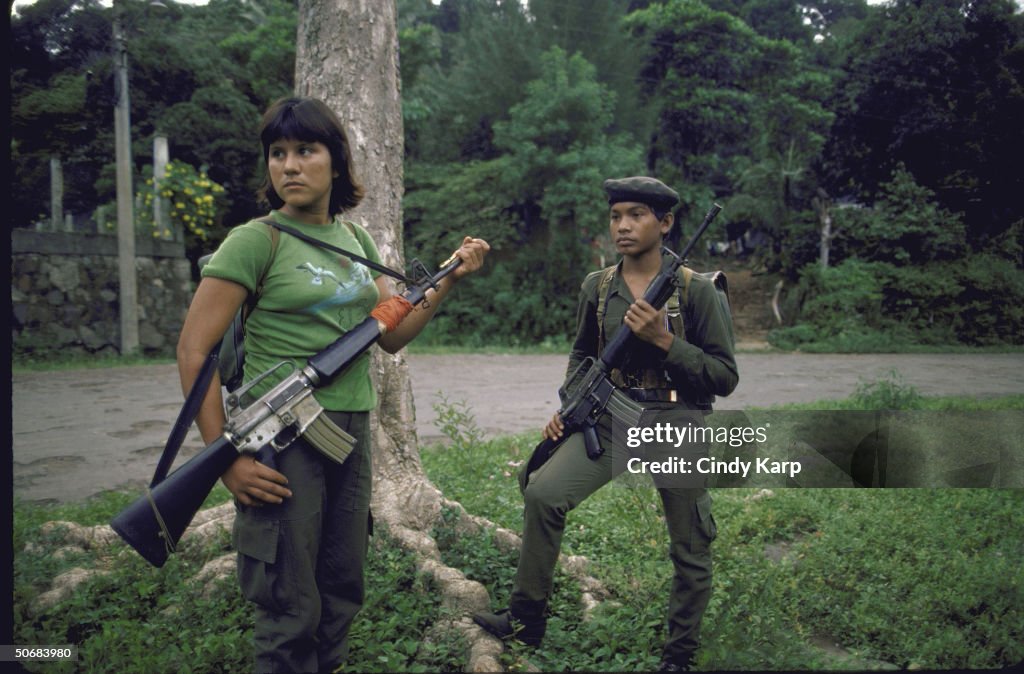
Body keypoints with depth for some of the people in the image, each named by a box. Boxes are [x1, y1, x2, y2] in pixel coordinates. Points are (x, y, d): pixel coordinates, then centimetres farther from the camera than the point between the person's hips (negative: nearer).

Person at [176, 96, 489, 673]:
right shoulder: (256, 241, -10)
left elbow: (393, 334, 11)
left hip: (353, 431, 6)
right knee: (291, 611, 3)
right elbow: (195, 350, -13)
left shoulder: (355, 239, 9)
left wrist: (451, 280, -2)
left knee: (341, 597, 17)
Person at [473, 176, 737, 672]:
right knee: (543, 492, -17)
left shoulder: (696, 290, -7)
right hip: (611, 421, 3)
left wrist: (663, 339, -19)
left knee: (690, 551, 7)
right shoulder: (596, 288, 4)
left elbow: (726, 377, -9)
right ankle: (526, 620, -1)